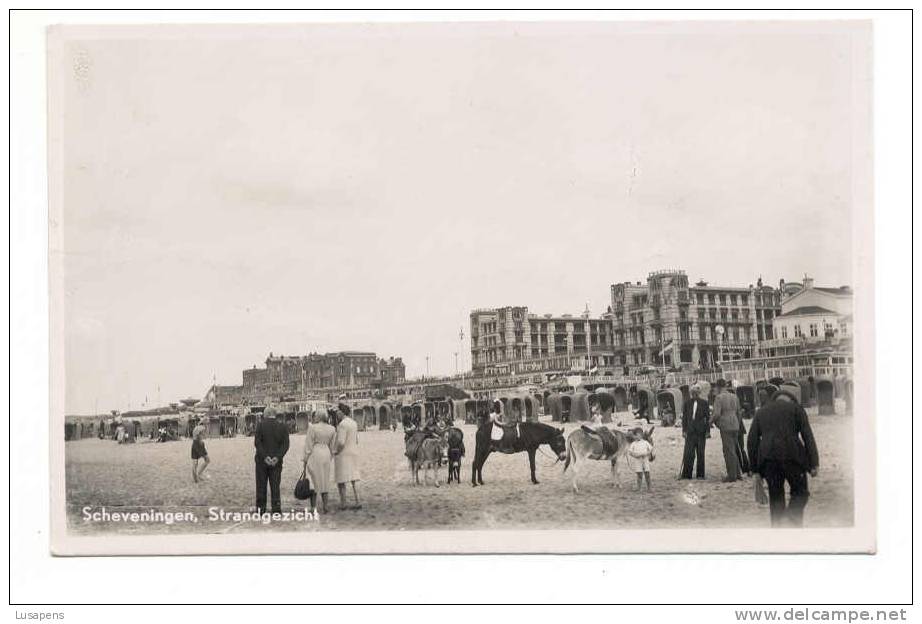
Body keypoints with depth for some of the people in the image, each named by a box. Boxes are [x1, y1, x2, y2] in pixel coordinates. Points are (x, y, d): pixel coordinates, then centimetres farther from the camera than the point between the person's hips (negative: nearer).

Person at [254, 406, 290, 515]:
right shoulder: (283, 427, 1)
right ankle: (276, 510, 2)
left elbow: (257, 442, -13)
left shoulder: (260, 425, -4)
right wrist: (277, 457, -12)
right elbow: (285, 445, -7)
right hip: (276, 461, 1)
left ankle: (261, 509, 11)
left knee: (261, 485, 8)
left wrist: (265, 457, -15)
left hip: (262, 461, -1)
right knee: (275, 486, 6)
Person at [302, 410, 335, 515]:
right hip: (326, 455, 4)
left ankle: (313, 508, 0)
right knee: (325, 481, 11)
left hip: (315, 455, -4)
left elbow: (308, 445, -8)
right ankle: (325, 508, 11)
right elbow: (332, 446, 9)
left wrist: (305, 460, -2)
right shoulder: (332, 429, 4)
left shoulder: (312, 428, -10)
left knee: (313, 481, 1)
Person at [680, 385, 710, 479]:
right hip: (690, 431, 1)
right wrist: (684, 430, 4)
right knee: (688, 453, -3)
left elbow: (707, 417, 3)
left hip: (701, 431, -1)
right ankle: (686, 474, 1)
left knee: (700, 453, 4)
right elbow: (684, 417, 9)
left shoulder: (704, 403, 2)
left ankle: (700, 474, 11)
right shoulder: (688, 403, 7)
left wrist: (707, 431, -1)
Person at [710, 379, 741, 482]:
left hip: (725, 427, -7)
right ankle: (737, 473, 18)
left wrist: (711, 421, 1)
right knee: (733, 451, 16)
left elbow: (716, 413, -17)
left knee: (729, 451, -3)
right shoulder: (734, 397, 11)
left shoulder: (719, 397, -10)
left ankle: (732, 475, -1)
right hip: (735, 426, 7)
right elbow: (738, 412, 17)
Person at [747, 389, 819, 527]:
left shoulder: (761, 411, 20)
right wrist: (814, 464, 0)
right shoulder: (795, 408, 10)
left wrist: (755, 469, 16)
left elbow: (751, 441, 15)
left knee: (775, 495, 13)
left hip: (768, 458, 3)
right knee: (800, 492, 8)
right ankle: (792, 517, -16)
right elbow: (808, 436, 1)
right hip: (791, 455, -3)